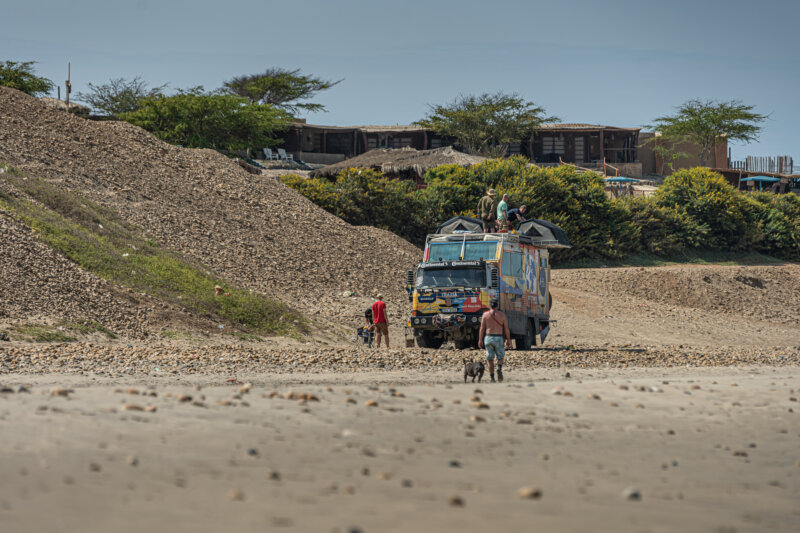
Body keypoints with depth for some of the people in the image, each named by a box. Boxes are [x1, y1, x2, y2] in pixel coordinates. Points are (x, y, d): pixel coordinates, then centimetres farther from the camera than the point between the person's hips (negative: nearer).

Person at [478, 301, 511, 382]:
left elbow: (482, 328, 1)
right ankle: (499, 369, -17)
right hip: (498, 338, 0)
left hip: (488, 338, 0)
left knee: (490, 359, 7)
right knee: (500, 357, 14)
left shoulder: (485, 314, 2)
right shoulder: (502, 314, 1)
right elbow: (506, 328, 1)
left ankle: (492, 378, 2)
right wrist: (508, 340, 8)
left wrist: (480, 340, 6)